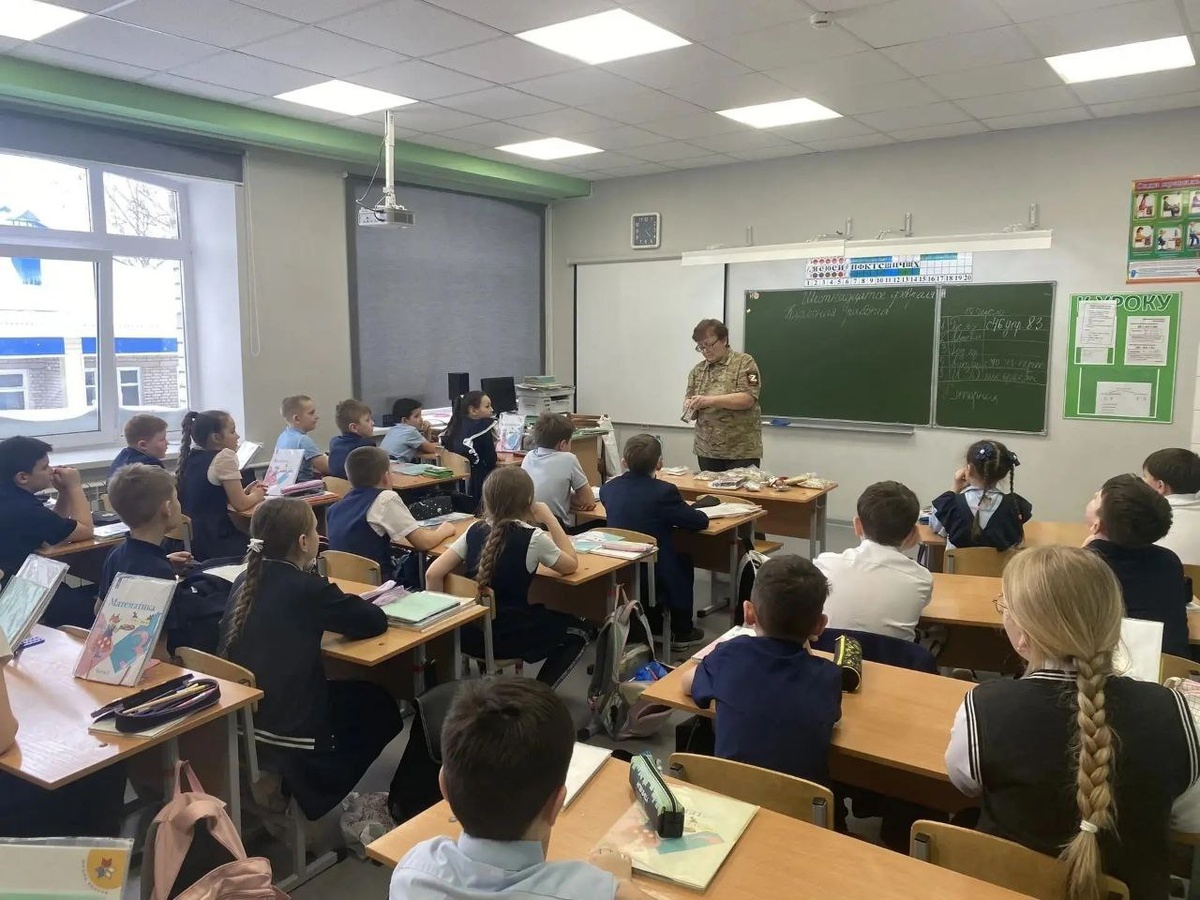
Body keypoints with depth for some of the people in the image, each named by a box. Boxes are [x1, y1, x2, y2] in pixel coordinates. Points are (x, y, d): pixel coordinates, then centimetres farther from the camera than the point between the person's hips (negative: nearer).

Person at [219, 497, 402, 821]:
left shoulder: (245, 582, 1)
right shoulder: (307, 588, -20)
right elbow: (376, 622, -11)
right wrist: (343, 608, 7)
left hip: (238, 724, 7)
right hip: (290, 736, -7)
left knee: (352, 694, 28)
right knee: (380, 705, 18)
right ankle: (318, 797, 24)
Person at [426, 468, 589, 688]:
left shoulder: (474, 530, -2)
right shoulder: (533, 538, -16)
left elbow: (433, 574, -5)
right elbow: (571, 565, 1)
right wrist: (550, 519, 1)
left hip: (468, 633, 6)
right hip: (508, 638, -6)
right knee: (578, 631, 18)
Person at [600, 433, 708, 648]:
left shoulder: (608, 488, -3)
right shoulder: (663, 491, -19)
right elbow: (701, 521, -11)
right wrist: (686, 509, 9)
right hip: (654, 574, -5)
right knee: (684, 561, 27)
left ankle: (653, 625, 39)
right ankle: (681, 632, 32)